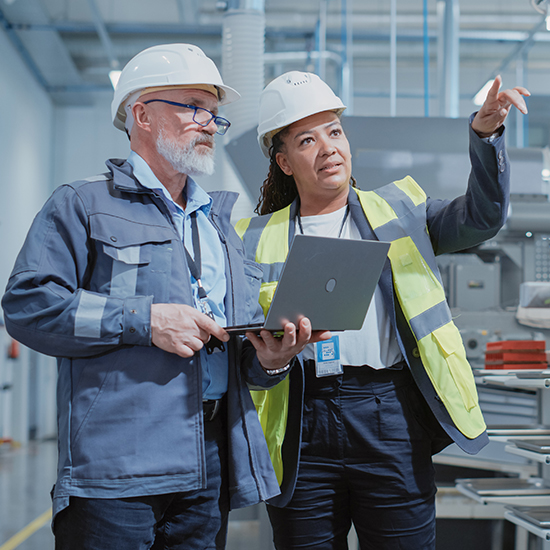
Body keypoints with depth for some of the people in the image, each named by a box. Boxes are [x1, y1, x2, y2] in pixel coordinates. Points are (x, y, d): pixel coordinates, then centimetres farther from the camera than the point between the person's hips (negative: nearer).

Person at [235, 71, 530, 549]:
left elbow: (481, 217, 0)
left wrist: (485, 133, -15)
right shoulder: (256, 240, 12)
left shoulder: (396, 210, 13)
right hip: (301, 428, 1)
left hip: (391, 419, 0)